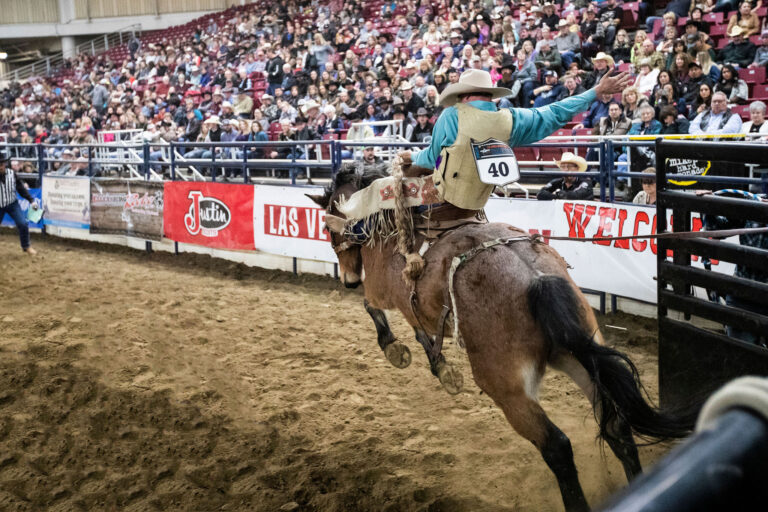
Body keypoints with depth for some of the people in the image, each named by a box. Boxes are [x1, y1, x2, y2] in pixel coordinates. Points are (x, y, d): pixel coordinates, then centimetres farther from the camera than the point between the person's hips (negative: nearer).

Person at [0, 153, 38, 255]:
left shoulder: (12, 173, -9)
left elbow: (20, 188, 1)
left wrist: (31, 200, 0)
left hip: (12, 204, 1)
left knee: (23, 224, -8)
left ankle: (26, 247, 12)